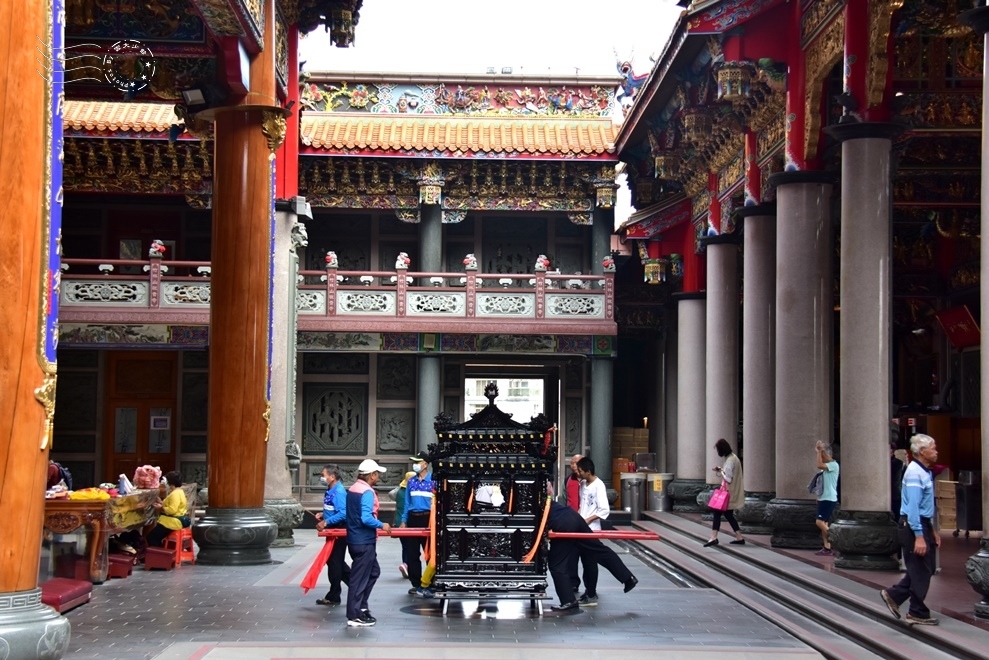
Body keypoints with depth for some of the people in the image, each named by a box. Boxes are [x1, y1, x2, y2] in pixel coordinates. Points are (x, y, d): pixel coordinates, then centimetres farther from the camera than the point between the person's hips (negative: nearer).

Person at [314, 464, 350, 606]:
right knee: (336, 561, 17)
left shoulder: (339, 492, -21)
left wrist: (326, 522, -27)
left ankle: (333, 597, 9)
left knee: (334, 562, 0)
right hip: (333, 531, 10)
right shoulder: (330, 491, 9)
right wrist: (323, 514, 5)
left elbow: (342, 514, -28)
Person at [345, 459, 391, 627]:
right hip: (364, 542, -10)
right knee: (359, 577, -2)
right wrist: (382, 525, -13)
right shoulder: (367, 492, -18)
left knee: (373, 571, 21)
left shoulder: (353, 489, 10)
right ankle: (354, 616, 5)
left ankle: (360, 606, 23)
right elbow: (366, 518, -27)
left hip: (355, 538, 10)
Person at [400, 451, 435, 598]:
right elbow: (407, 502, 15)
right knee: (411, 553, 8)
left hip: (427, 519, -5)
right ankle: (416, 584, 17)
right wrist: (403, 521, 10)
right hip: (413, 519, 5)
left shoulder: (433, 481, -3)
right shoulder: (411, 481, 11)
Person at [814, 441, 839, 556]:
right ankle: (827, 547, 10)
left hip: (830, 499, -9)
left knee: (820, 522, -14)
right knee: (823, 523, 8)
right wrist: (819, 495, 18)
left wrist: (819, 450, -22)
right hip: (823, 498, 9)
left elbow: (819, 465, -29)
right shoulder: (825, 466, 16)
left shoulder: (833, 465, -13)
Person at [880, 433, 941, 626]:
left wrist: (932, 529, 21)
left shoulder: (925, 471, 12)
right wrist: (919, 536, -25)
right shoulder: (915, 473, -19)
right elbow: (913, 506, -23)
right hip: (913, 525, -10)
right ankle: (917, 613, 9)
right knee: (921, 570, -1)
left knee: (925, 569, 14)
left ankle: (894, 595, 20)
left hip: (922, 524, 10)